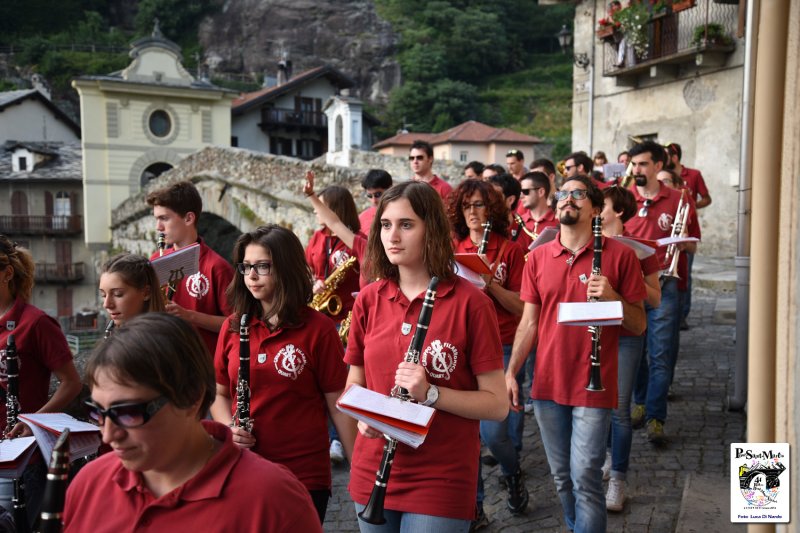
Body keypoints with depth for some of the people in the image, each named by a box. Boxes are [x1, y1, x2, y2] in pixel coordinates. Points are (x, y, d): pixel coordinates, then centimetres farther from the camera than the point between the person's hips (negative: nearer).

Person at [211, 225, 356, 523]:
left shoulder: (318, 329, -8)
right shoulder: (233, 327, 3)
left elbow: (338, 404, -6)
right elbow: (219, 393, 13)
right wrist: (228, 427, -7)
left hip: (304, 476, -4)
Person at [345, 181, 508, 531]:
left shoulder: (470, 302, -12)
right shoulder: (368, 299, 1)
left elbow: (497, 404, -10)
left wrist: (430, 393, -24)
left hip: (440, 483, -4)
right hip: (372, 475, 4)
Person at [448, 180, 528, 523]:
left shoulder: (510, 250, -1)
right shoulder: (453, 249, 8)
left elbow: (521, 307, -4)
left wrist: (491, 284, -19)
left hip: (500, 348, -3)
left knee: (493, 431, -8)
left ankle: (513, 475, 25)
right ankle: (473, 503, 21)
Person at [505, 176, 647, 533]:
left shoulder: (620, 255, -4)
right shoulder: (538, 257, 6)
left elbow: (638, 325, -2)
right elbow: (529, 322, 8)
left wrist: (613, 297, -20)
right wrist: (510, 373, 0)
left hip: (593, 387, -3)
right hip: (547, 385, 4)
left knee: (585, 479, -3)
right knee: (561, 477, 14)